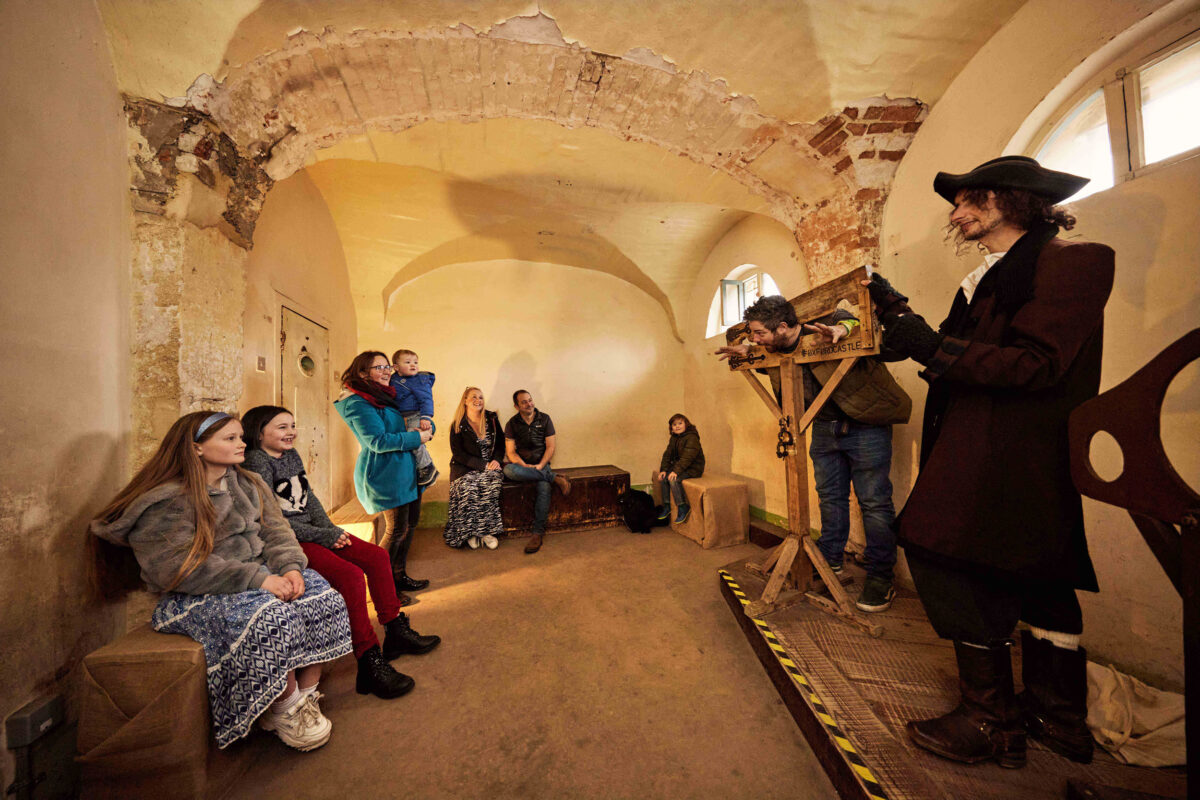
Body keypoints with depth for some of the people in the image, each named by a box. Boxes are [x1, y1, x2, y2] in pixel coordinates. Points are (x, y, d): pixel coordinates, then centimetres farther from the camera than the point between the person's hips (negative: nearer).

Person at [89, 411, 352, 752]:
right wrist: (256, 579, -28)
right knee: (270, 616, -34)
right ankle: (285, 708, -11)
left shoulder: (247, 484, 12)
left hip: (260, 575, 6)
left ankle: (306, 697, -6)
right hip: (197, 597, -6)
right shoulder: (165, 503, -10)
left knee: (324, 598, -19)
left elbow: (274, 530, 6)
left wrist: (290, 567, -14)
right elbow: (180, 569, -20)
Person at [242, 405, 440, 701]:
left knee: (377, 556, 1)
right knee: (350, 575, -26)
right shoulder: (257, 462, -13)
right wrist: (323, 536, -16)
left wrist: (331, 529, 0)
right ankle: (370, 663, -17)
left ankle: (396, 631, 12)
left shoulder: (291, 455, 12)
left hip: (313, 531, 9)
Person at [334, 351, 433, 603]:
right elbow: (379, 441, -21)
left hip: (406, 471, 9)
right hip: (385, 474, -9)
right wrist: (417, 437, -15)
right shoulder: (358, 403, -13)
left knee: (411, 523, 15)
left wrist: (427, 427, -3)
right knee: (396, 529, -3)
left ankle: (400, 576, 31)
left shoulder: (388, 397, 16)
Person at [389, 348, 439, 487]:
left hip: (416, 416, -7)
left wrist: (425, 417, -24)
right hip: (401, 418, 7)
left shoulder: (421, 380, -5)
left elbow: (426, 400, -13)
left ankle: (428, 468, -14)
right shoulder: (393, 380, 12)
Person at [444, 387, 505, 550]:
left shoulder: (492, 419, 9)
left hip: (489, 466, 2)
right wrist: (483, 465, -15)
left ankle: (486, 531, -23)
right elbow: (458, 454, -6)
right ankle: (469, 532, -16)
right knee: (468, 487, -33)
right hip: (465, 469, -2)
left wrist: (496, 460, -7)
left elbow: (501, 443, 14)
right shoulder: (457, 425, 1)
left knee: (491, 481, -32)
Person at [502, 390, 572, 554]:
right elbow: (510, 452, -2)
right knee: (508, 470, -35)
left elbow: (551, 446, 1)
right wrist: (525, 466, -19)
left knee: (544, 488, -33)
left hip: (541, 464, -1)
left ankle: (538, 533, -27)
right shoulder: (512, 424, 3)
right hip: (520, 465, 1)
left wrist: (540, 465, -13)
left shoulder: (544, 419, 4)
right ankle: (556, 479, -27)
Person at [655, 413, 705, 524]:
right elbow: (667, 454, 6)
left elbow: (687, 457, -26)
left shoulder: (692, 438, -17)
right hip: (678, 465, 8)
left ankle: (683, 508, -16)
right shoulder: (673, 438, 10)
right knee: (663, 477, -13)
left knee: (674, 479, -29)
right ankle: (666, 506, -3)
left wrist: (676, 471, -32)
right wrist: (663, 469, -7)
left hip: (693, 468, -8)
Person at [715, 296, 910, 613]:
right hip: (824, 428, 6)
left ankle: (880, 576, 16)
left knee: (874, 501, 0)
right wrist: (746, 352, 2)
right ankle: (830, 559, 30)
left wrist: (843, 330, -42)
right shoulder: (777, 350, -2)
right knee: (830, 497, 14)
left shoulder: (832, 323, -21)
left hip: (866, 427, -6)